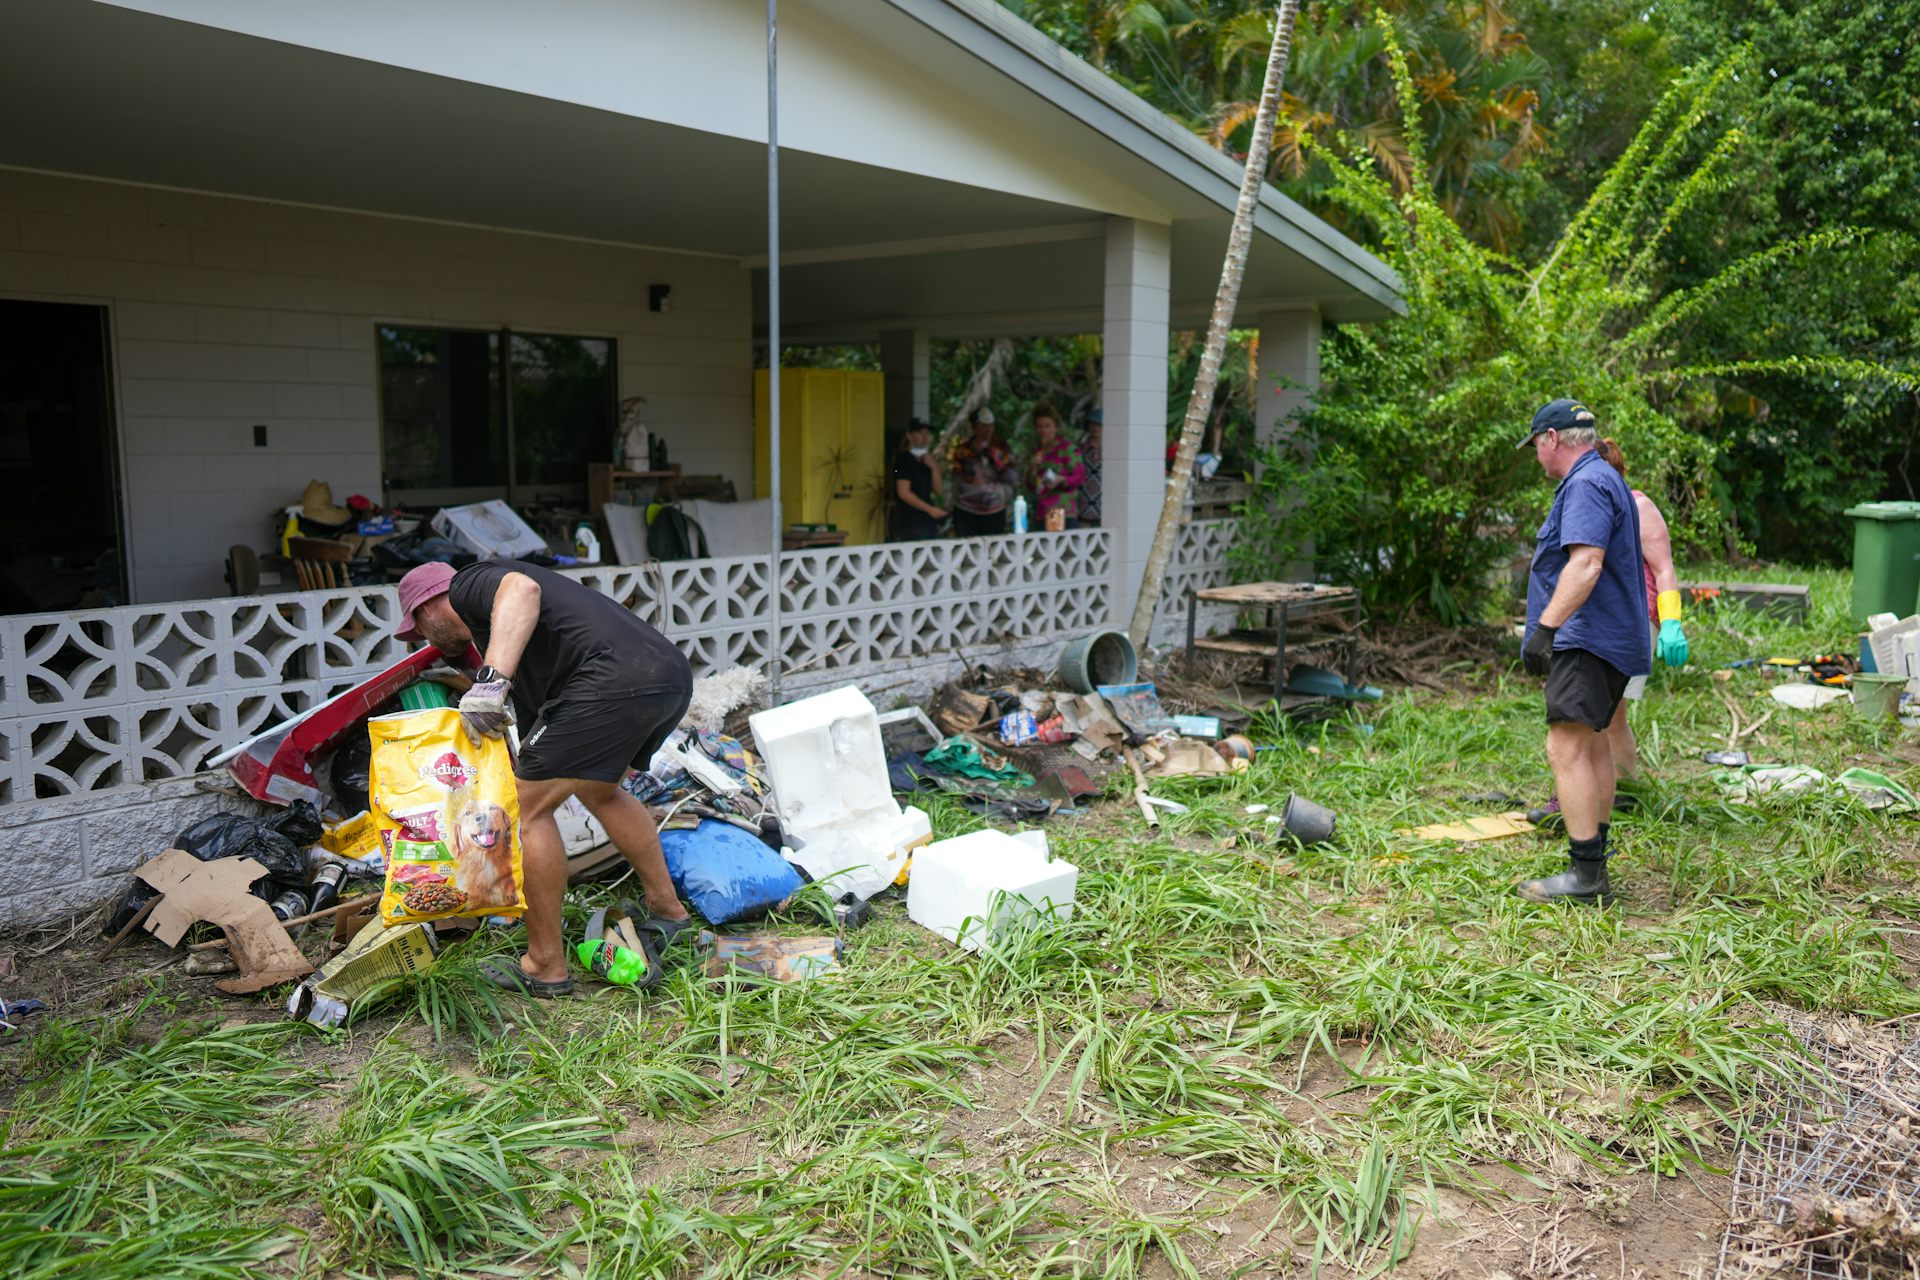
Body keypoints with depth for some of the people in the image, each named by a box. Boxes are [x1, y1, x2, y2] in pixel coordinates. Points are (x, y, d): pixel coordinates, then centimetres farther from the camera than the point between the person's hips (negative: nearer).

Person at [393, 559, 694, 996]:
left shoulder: (469, 585, 11)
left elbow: (523, 590, -15)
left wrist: (491, 678, -24)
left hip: (614, 678, -10)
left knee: (530, 807, 2)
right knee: (598, 790, 32)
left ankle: (545, 966, 10)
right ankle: (667, 910, 37)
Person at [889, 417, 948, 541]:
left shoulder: (925, 461, 15)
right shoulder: (903, 459, -6)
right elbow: (904, 493, -15)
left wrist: (933, 467, -2)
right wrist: (930, 509, -15)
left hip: (927, 521, 7)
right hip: (909, 521, -7)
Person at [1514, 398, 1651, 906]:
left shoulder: (1586, 484, -14)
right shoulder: (1604, 479, 21)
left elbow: (1585, 563, -27)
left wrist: (1546, 626, -30)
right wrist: (1552, 626, 25)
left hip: (1588, 639, -12)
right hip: (1607, 639, 12)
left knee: (1567, 749, -15)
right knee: (1591, 743, 19)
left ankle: (1585, 874, -16)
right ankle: (1594, 853, 31)